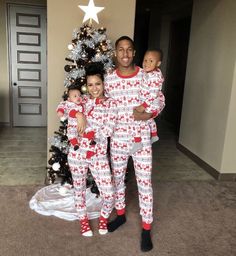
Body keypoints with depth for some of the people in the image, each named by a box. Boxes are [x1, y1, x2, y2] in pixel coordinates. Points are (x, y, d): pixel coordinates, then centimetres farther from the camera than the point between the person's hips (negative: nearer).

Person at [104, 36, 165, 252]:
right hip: (118, 138, 3)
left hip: (141, 138, -2)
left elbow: (160, 101, 2)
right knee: (117, 178, 17)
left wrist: (149, 114, -16)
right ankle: (121, 214, 40)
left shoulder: (146, 75, -5)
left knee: (144, 183, 4)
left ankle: (146, 228, 20)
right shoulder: (109, 79, -1)